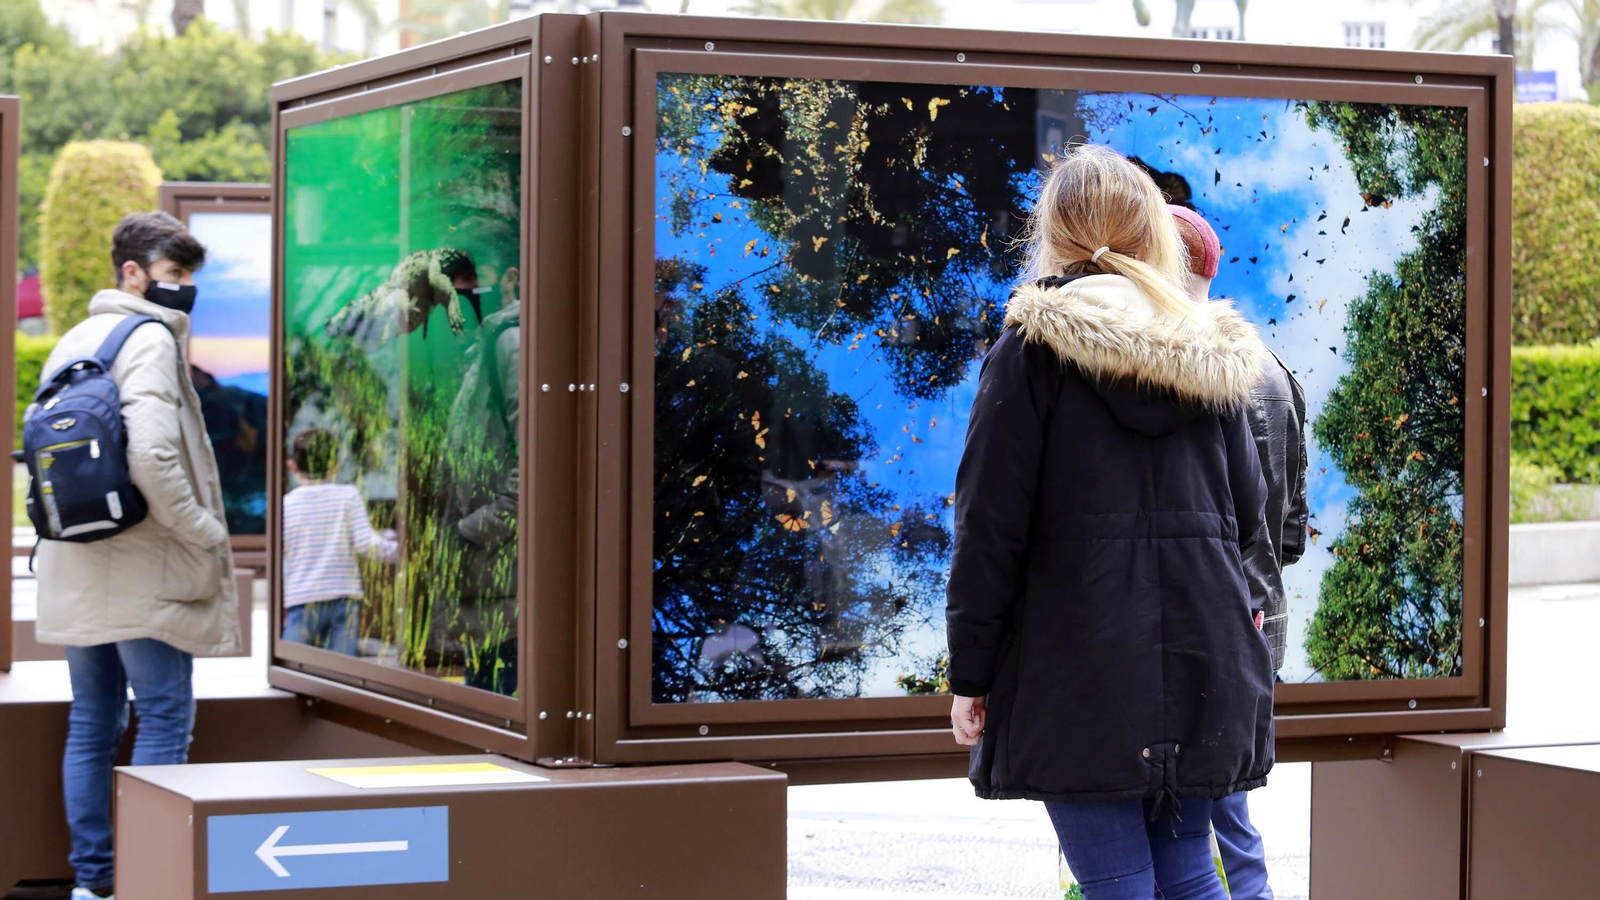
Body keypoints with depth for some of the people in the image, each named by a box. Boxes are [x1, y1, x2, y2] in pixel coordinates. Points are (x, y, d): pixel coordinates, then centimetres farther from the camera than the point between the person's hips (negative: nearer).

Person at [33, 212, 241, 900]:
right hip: (142, 573, -8)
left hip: (75, 573, 8)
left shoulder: (70, 344, 16)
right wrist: (207, 535, -14)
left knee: (93, 724, 12)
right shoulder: (150, 340, -12)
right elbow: (152, 458, -24)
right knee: (164, 720, -3)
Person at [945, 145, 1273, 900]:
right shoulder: (1211, 353, 10)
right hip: (1203, 657, 5)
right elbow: (1247, 509, 14)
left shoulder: (1034, 344, -5)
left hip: (1081, 664, -5)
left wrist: (970, 674, -3)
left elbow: (990, 525, -8)